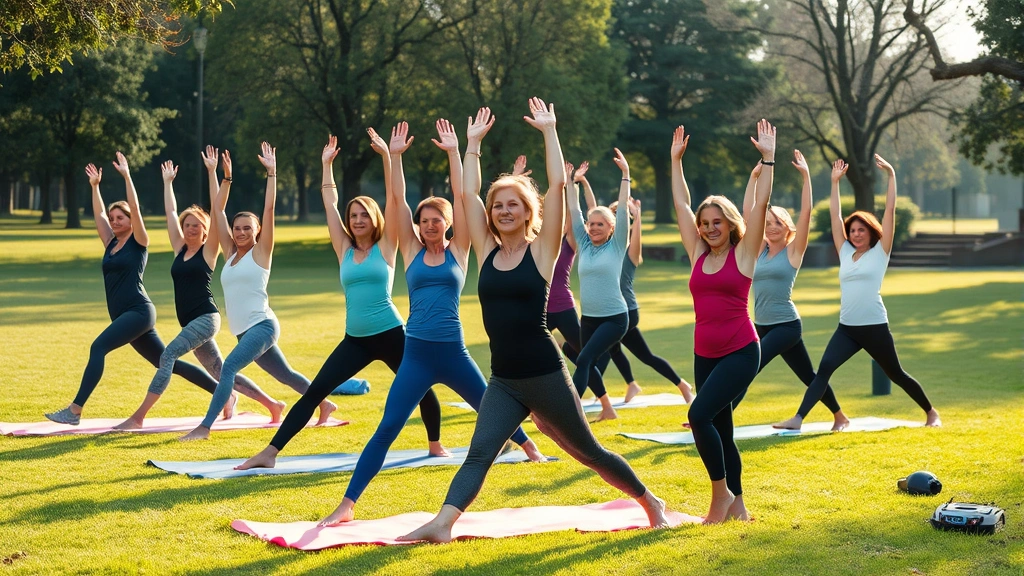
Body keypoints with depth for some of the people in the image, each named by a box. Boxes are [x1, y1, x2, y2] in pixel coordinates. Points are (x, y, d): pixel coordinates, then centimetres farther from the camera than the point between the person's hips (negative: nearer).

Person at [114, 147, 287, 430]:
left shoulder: (209, 250, -2)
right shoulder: (180, 249, 14)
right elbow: (171, 213, 21)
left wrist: (213, 173, -12)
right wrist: (168, 182, 25)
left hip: (206, 318, -8)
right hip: (189, 321, 8)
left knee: (168, 354, -21)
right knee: (220, 371, 10)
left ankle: (138, 417, -23)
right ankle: (271, 404, 21)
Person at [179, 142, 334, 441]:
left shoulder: (260, 252, -3)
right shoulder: (230, 252, 12)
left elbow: (269, 209, -10)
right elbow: (218, 210, 12)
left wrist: (271, 172, -11)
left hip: (262, 325, -7)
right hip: (243, 330, 8)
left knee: (229, 366, -24)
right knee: (285, 374, 17)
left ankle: (205, 427, -28)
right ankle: (325, 404, 34)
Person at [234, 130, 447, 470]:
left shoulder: (385, 247, 0)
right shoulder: (345, 251, 9)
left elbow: (395, 199, -7)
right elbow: (329, 205, 10)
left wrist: (386, 156, -11)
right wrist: (327, 165, 10)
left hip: (390, 335, -3)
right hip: (355, 340, 3)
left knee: (422, 388, 7)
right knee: (314, 392, -4)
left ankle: (436, 445, 34)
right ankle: (270, 453, -8)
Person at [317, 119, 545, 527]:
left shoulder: (457, 251, 4)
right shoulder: (412, 251, 6)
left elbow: (461, 196, -3)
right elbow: (397, 200, 0)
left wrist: (453, 152, -5)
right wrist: (395, 156, -5)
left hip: (453, 352, 0)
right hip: (417, 354, 0)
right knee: (388, 427, -10)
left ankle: (529, 447, 51)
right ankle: (347, 504, -12)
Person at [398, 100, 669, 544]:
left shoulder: (541, 251, -5)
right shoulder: (487, 253, 7)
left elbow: (558, 184, -12)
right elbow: (468, 193, 6)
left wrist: (548, 131, -7)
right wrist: (473, 143, 11)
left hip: (545, 375, -4)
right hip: (502, 380, 4)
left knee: (586, 451, 10)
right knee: (479, 453, -12)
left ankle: (649, 502, 29)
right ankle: (441, 524, -24)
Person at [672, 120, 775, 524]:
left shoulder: (743, 253, -2)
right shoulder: (698, 255, 10)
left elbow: (760, 204, -8)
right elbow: (681, 204, 14)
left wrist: (768, 158, -10)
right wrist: (676, 160, 16)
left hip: (740, 352, -6)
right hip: (705, 354, 6)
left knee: (699, 415, -20)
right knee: (720, 430, 9)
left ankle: (722, 492, -6)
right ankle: (736, 504, 20)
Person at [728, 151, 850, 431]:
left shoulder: (793, 251, -3)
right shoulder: (760, 250, 9)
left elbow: (806, 212, -12)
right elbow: (748, 212, 6)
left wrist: (805, 175, -14)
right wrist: (754, 176, 2)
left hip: (786, 326, -6)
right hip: (761, 325, 6)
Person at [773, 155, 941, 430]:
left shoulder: (879, 253, 1)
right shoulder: (845, 253, 12)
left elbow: (890, 210, -4)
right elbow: (835, 215, 13)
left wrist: (891, 175, -6)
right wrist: (835, 181, 12)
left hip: (874, 327, -4)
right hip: (846, 328, 4)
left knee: (896, 374, 9)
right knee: (824, 368, -15)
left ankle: (931, 413, 29)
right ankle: (798, 419, -22)